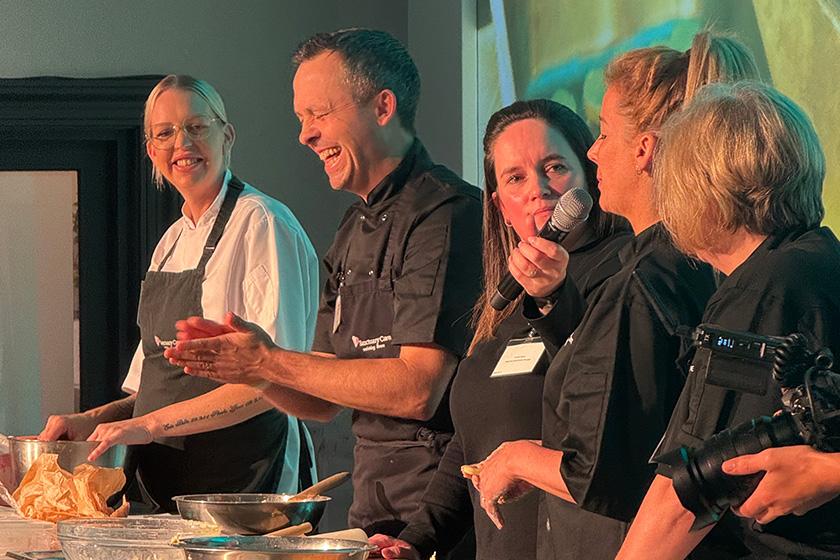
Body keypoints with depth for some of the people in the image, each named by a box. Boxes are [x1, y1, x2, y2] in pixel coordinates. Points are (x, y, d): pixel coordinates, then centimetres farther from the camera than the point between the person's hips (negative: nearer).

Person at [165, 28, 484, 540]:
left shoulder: (446, 213, -14)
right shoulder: (356, 230, 16)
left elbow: (417, 390, -21)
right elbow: (323, 403, 16)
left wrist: (271, 363, -14)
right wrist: (244, 360, -4)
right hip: (374, 514, 8)